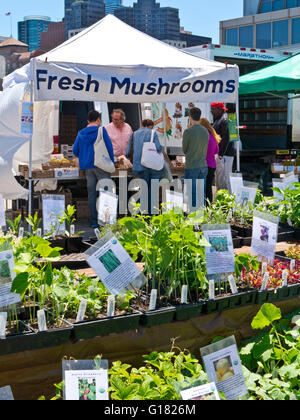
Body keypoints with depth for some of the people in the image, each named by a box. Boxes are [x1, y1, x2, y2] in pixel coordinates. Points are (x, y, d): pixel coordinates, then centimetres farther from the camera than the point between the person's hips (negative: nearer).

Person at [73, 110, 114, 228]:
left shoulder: (81, 133, 11)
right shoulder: (101, 130, -3)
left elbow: (75, 150, 11)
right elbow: (109, 147, -7)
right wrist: (111, 162, 2)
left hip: (87, 167, 5)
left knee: (92, 194, 6)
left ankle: (94, 221, 6)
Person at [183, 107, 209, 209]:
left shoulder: (188, 132, -12)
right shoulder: (205, 131, 5)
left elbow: (184, 150, -1)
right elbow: (205, 149, 12)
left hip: (191, 167, -5)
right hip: (203, 166, 5)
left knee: (192, 193, 1)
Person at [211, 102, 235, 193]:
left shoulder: (224, 120, -16)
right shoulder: (218, 120, 17)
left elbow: (226, 138, -22)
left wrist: (221, 154, -24)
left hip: (224, 155, -11)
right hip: (220, 154, 11)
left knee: (223, 179, -9)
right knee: (218, 179, 16)